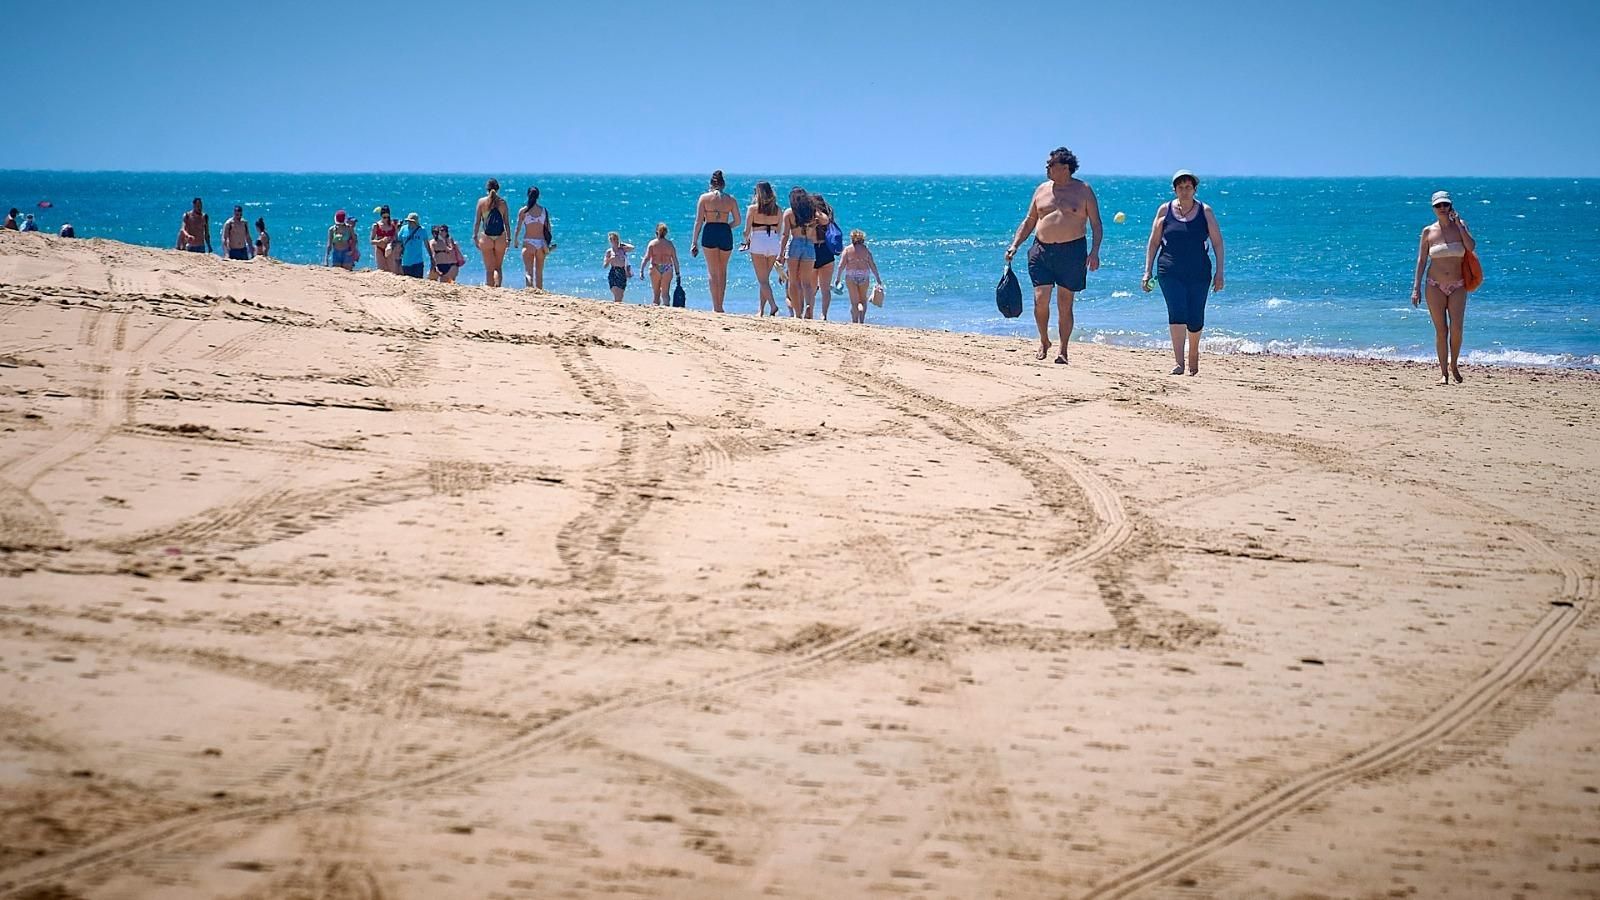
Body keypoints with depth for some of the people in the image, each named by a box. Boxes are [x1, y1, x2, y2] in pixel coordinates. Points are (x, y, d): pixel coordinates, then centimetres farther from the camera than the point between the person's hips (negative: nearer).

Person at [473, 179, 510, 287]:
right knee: (498, 268, 12)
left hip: (486, 237, -1)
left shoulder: (482, 201, -2)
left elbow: (477, 221, -1)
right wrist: (508, 238, 9)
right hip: (500, 237, 1)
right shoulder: (502, 202, 2)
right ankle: (498, 286, -11)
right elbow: (507, 222, 3)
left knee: (489, 269, 6)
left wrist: (475, 236, 5)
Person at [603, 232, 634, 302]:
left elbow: (632, 248, -9)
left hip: (623, 273, 3)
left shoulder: (622, 249, 9)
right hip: (613, 273, -3)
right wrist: (610, 260, -16)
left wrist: (622, 244, 2)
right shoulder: (609, 251, 3)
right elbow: (605, 266, 3)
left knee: (620, 296, 4)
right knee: (616, 295, -14)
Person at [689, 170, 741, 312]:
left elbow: (698, 221, -3)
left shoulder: (704, 198, 2)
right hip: (726, 234, 2)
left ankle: (716, 307, -8)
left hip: (709, 233, -2)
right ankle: (720, 305, 16)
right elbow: (737, 221, 10)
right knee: (722, 271, 15)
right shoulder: (731, 200, 7)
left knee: (713, 272, 0)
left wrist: (694, 242, -2)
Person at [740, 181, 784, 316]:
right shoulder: (778, 209, 6)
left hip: (758, 242, -4)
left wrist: (746, 241, 16)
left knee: (762, 279, -2)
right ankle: (762, 309, 15)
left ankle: (773, 305, -19)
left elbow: (747, 230, -4)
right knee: (765, 278, 14)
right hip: (774, 243, 4)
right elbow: (780, 231, 10)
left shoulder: (753, 208, -4)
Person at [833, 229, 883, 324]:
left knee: (854, 301, 4)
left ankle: (854, 322, -2)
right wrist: (878, 279, 9)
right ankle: (861, 320, -4)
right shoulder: (866, 250, 6)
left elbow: (841, 265, -4)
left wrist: (837, 278, 0)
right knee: (863, 300, 14)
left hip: (851, 275, -1)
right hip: (864, 275, 1)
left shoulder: (847, 249, 2)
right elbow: (872, 265, 4)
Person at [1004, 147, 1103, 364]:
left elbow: (1096, 224, 1)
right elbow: (1029, 221, 17)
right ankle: (1043, 342, 16)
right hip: (1042, 250, 3)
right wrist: (1015, 245, 7)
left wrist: (1095, 251, -11)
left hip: (1071, 252, -3)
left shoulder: (1083, 191, 1)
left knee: (1065, 304, 1)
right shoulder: (1042, 190, 11)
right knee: (1040, 299, -6)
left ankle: (1063, 350, 8)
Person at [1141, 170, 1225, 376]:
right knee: (1176, 312, -16)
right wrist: (1147, 272, 4)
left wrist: (1219, 272, -1)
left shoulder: (1205, 212, 4)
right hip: (1170, 273, -1)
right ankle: (1178, 361, -18)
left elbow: (1217, 242, 6)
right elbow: (1153, 243, 9)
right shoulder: (1165, 210, 4)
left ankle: (1194, 353, 31)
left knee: (1195, 319, 3)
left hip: (1199, 273, 1)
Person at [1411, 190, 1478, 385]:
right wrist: (1416, 287, -2)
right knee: (1441, 330, -2)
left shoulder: (1460, 226, 3)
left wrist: (1459, 224, -13)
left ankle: (1454, 365, 12)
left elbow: (1471, 247, -13)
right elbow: (1421, 260, 3)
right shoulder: (1429, 232, 2)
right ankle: (1444, 372, 6)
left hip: (1458, 286, 0)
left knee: (1456, 328, -12)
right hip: (1435, 286, 0)